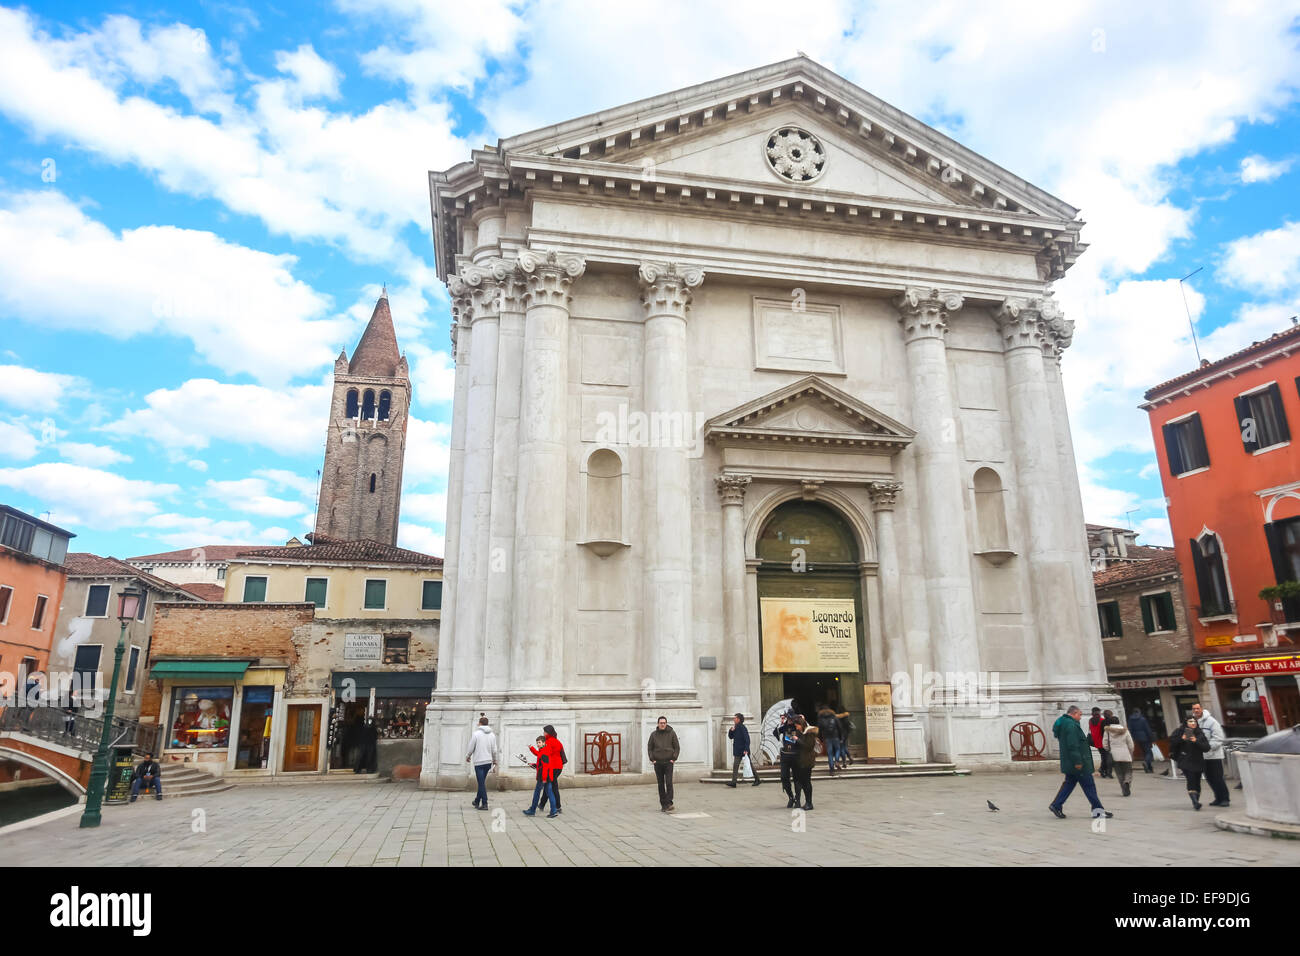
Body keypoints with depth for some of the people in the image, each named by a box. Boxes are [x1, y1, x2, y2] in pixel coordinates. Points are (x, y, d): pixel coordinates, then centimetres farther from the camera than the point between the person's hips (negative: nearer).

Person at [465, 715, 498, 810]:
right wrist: (495, 762, 19)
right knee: (482, 782, 18)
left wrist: (467, 757, 14)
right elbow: (494, 750, 7)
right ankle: (477, 801, 29)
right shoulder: (492, 735, 6)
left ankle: (484, 804, -5)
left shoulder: (476, 734, -9)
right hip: (488, 762, 5)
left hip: (479, 762, -5)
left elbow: (471, 748, -5)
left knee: (481, 783, -3)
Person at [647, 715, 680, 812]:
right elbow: (649, 748, 9)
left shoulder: (672, 733, 0)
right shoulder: (653, 734, 3)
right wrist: (652, 759, -2)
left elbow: (677, 747, 3)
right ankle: (663, 804, 12)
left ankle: (669, 803, -13)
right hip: (657, 763, 2)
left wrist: (674, 758, -7)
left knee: (669, 783, -12)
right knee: (660, 784, 5)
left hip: (668, 762, -2)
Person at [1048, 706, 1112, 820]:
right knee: (1089, 785, 0)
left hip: (1070, 763, 10)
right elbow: (1073, 745, -23)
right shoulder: (1071, 725, -18)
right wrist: (1077, 761, -23)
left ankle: (1056, 805, 10)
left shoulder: (1063, 723, 16)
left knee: (1069, 783, 12)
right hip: (1078, 763, -10)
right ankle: (1098, 810, 7)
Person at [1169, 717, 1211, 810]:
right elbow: (1172, 741, -2)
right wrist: (1181, 739, -16)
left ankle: (1196, 801, 23)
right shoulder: (1181, 732, 1)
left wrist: (1196, 741, -17)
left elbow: (1207, 748, -3)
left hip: (1198, 761, 3)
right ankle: (1195, 802, -23)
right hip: (1185, 761, -3)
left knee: (1197, 781, 6)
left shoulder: (1200, 734, 6)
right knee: (1191, 779, -17)